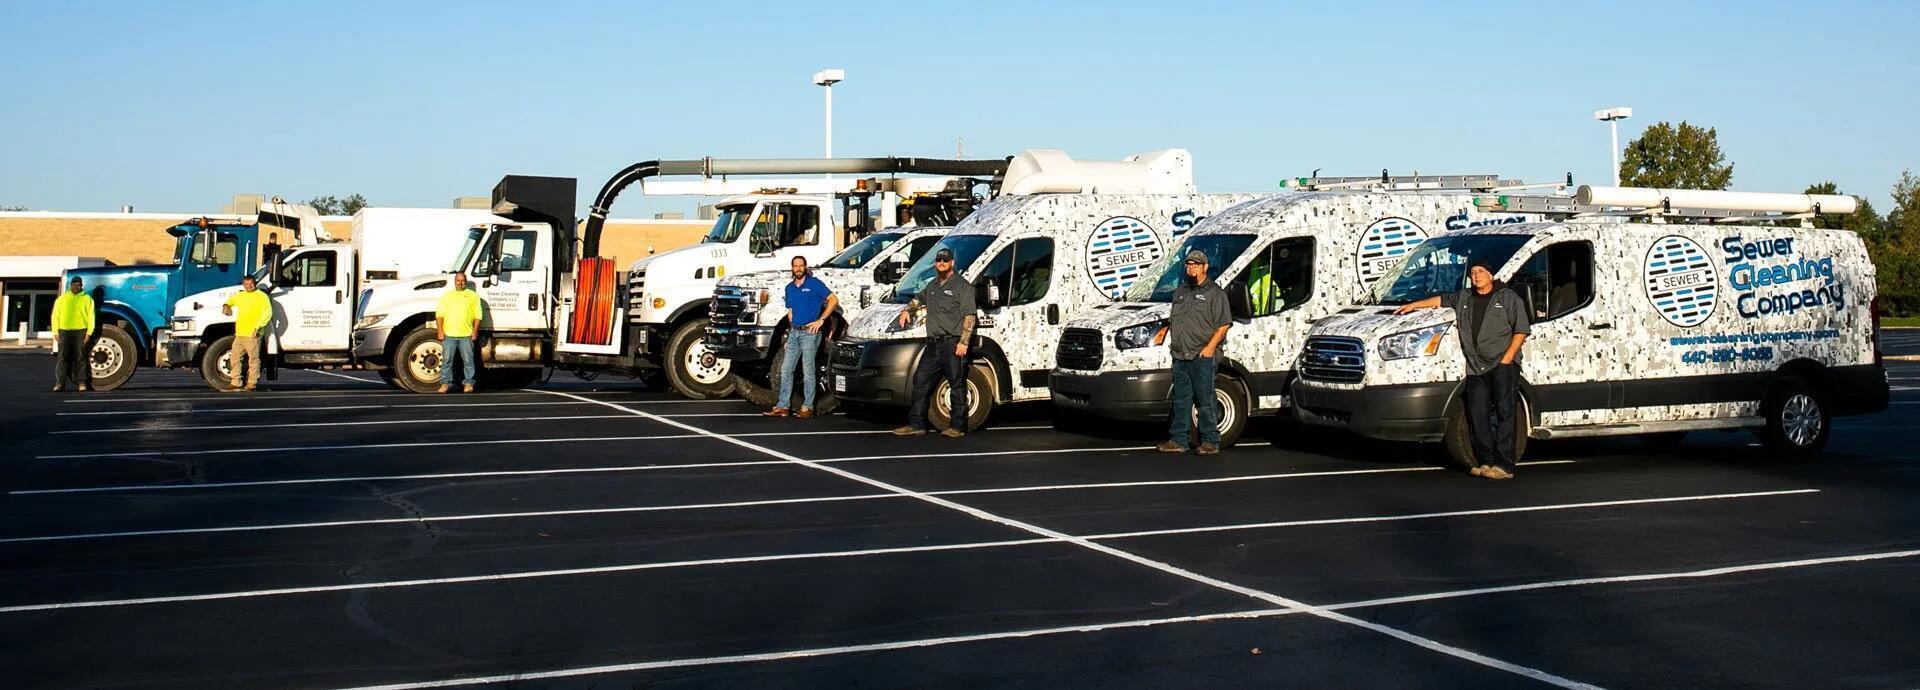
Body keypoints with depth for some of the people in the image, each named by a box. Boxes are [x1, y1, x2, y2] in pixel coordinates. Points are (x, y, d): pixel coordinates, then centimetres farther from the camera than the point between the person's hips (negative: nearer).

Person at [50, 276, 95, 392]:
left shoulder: (87, 299, 8)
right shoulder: (62, 299, 12)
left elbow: (91, 316, 3)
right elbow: (55, 316, 10)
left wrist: (89, 332, -6)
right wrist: (55, 332, 0)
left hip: (81, 331, -1)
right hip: (64, 331, 1)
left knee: (80, 358, 1)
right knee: (62, 357, -2)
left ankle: (81, 383, 5)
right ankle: (60, 383, -2)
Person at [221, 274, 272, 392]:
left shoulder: (262, 296, -3)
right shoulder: (240, 295, 19)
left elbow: (268, 312, -13)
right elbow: (231, 300, 41)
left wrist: (258, 327, -20)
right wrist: (226, 306, 18)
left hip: (252, 335, -7)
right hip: (239, 334, 7)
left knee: (253, 359, -3)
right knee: (234, 357, 7)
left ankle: (252, 384, 1)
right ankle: (236, 383, 11)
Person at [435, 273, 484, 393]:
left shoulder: (473, 296, 10)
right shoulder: (446, 295, 13)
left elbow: (478, 315, 6)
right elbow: (439, 314, 8)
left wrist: (475, 330, -3)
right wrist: (440, 330, -2)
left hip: (466, 334, -1)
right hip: (448, 334, 1)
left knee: (468, 360, 0)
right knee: (447, 359, 1)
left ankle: (468, 383, 8)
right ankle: (445, 383, 6)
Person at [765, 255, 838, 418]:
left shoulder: (814, 283, -4)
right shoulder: (789, 288, 16)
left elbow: (833, 299, -8)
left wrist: (820, 320, -12)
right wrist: (791, 327, 11)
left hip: (809, 332, -6)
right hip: (794, 333, 7)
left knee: (808, 371, -5)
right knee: (785, 369, 3)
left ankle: (807, 407, 0)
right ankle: (782, 406, 6)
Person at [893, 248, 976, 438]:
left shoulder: (962, 285, -2)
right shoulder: (932, 285, 20)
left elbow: (969, 317, -8)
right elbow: (917, 300, 40)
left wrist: (963, 342, -17)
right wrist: (906, 310, 20)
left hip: (953, 344, -8)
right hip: (933, 344, 8)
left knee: (957, 385, -3)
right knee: (920, 381, 5)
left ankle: (958, 426, 1)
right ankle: (916, 424, 9)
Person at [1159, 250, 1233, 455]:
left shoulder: (1214, 292, -1)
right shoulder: (1180, 291, 19)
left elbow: (1223, 324, -7)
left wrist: (1211, 346, -17)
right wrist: (1172, 339, 12)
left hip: (1203, 356, -6)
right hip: (1180, 355, 6)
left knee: (1205, 400, -4)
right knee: (1181, 400, 9)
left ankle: (1210, 442, 1)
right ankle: (1177, 440, 13)